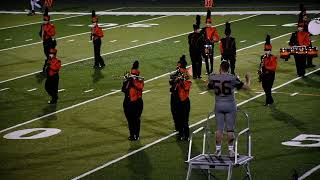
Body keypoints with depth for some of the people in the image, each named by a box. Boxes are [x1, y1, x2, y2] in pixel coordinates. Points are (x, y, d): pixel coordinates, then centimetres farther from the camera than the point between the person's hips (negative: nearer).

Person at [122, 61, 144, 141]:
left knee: (136, 119, 0)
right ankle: (132, 134, 20)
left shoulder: (140, 80, -2)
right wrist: (126, 82, -19)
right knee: (130, 119, 9)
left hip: (137, 102, -3)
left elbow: (140, 87, -24)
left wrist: (134, 81, -26)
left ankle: (136, 135, 9)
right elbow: (123, 90, -7)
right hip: (128, 102, 3)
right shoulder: (128, 79, 5)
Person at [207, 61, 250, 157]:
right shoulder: (232, 78, -13)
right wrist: (248, 79, 16)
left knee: (219, 128, 8)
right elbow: (246, 87, -5)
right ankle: (231, 150, 9)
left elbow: (209, 87, 15)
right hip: (230, 105, -2)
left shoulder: (213, 78, -6)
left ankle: (218, 149, 11)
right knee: (230, 129, 5)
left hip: (218, 105, 2)